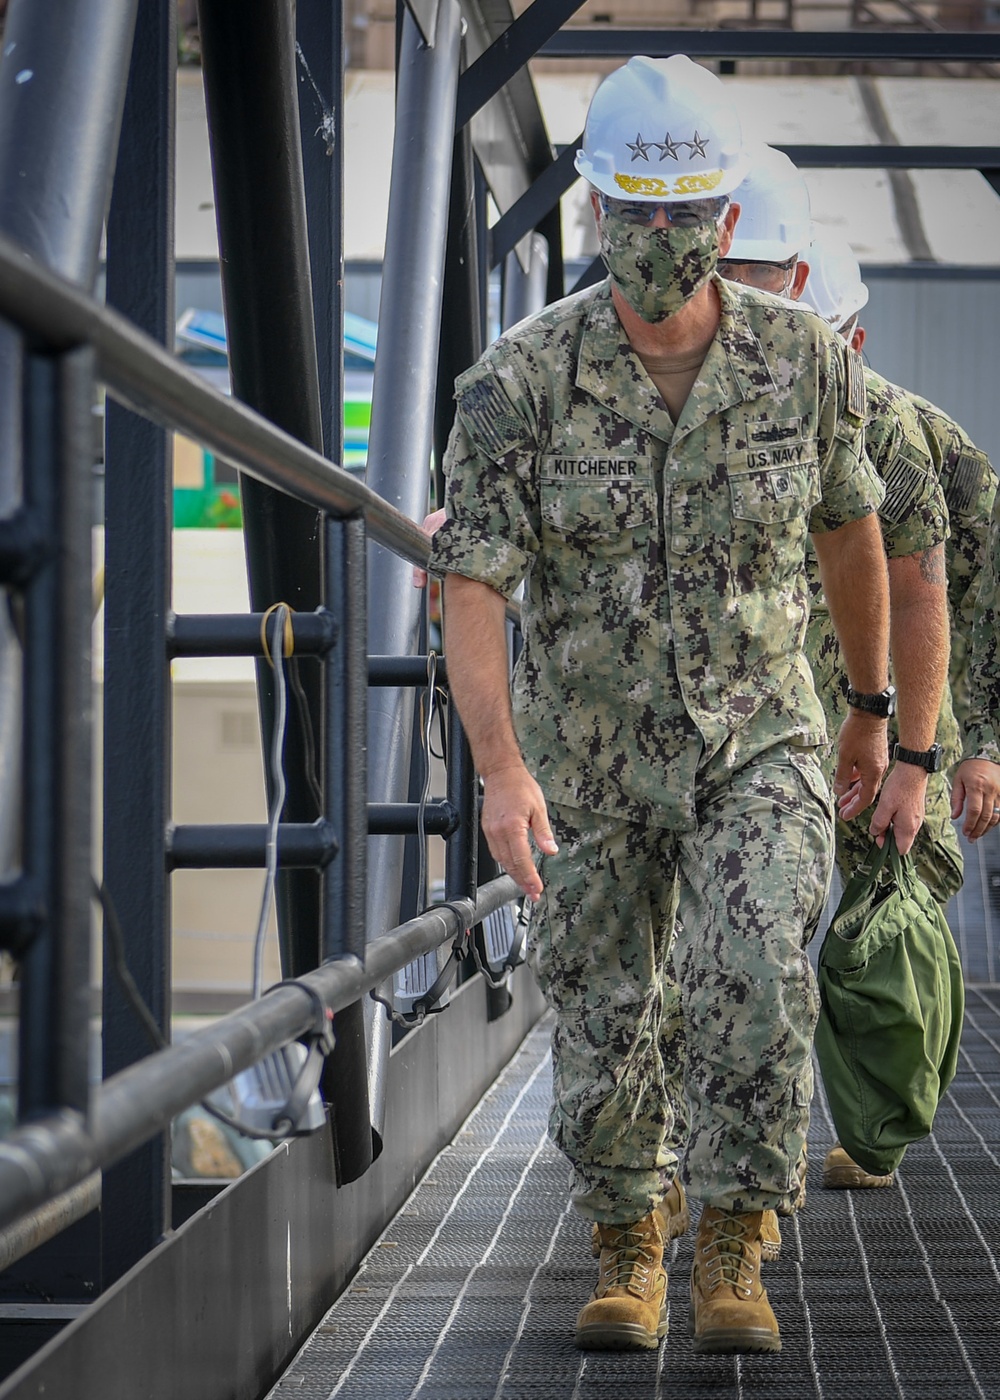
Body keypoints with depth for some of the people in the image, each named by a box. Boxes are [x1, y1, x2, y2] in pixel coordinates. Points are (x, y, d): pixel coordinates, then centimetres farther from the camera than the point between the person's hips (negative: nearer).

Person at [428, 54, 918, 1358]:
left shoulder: (804, 362, -11)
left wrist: (873, 712, 17)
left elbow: (850, 528, 8)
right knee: (605, 1046, 6)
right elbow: (470, 593, -19)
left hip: (758, 749, 0)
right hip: (592, 767, 0)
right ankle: (629, 1258, 32)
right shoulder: (520, 382, -16)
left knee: (757, 979, -25)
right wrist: (502, 772, -34)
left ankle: (731, 1259, -10)